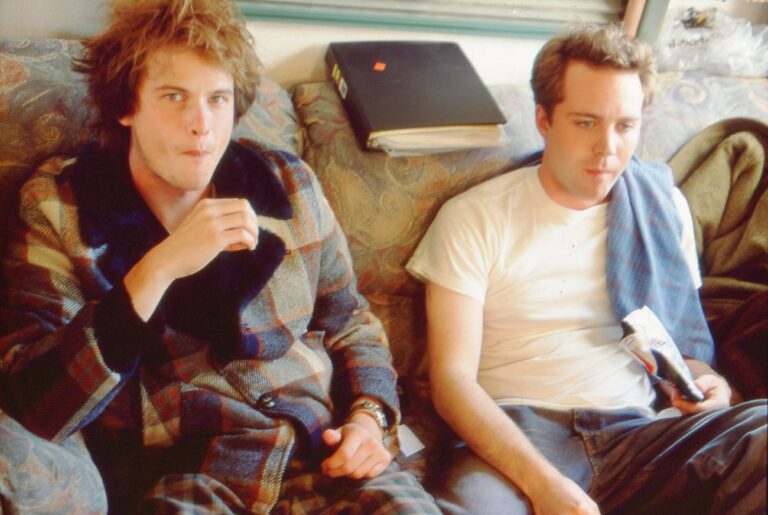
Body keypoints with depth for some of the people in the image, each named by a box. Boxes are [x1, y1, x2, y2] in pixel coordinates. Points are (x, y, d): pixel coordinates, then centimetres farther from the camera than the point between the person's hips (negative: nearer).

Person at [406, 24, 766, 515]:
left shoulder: (663, 207, 12)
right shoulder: (474, 217, -1)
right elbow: (452, 379, -7)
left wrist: (705, 382, -2)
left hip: (638, 433, 4)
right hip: (515, 437, -4)